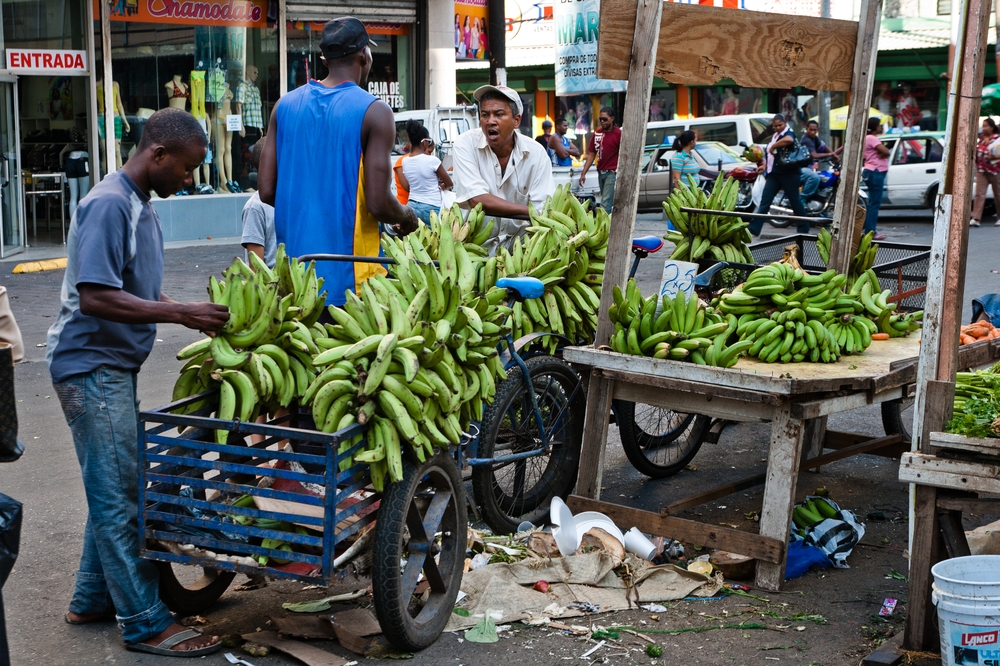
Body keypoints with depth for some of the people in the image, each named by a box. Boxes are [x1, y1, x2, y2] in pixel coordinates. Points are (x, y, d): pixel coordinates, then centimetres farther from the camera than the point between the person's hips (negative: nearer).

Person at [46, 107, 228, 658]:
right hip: (92, 367, -10)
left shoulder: (140, 208, 13)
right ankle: (146, 623, 2)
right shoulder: (108, 205, -19)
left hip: (114, 366, 10)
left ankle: (93, 599, 28)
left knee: (114, 489, 16)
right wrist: (180, 314, -25)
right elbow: (95, 297, -25)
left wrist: (198, 316, 4)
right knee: (117, 496, -4)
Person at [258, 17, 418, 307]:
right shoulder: (374, 112, -8)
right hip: (348, 277, -5)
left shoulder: (285, 106, 6)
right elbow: (378, 204, -13)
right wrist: (407, 218, 8)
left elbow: (267, 191, 5)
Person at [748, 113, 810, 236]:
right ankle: (753, 229, -6)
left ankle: (804, 229, 13)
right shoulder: (774, 136, 19)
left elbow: (789, 140, -34)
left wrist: (773, 147, -23)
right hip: (773, 174, 8)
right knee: (764, 201, -1)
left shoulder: (788, 133, -7)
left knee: (795, 201, 2)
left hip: (788, 174, -8)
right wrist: (764, 165, 11)